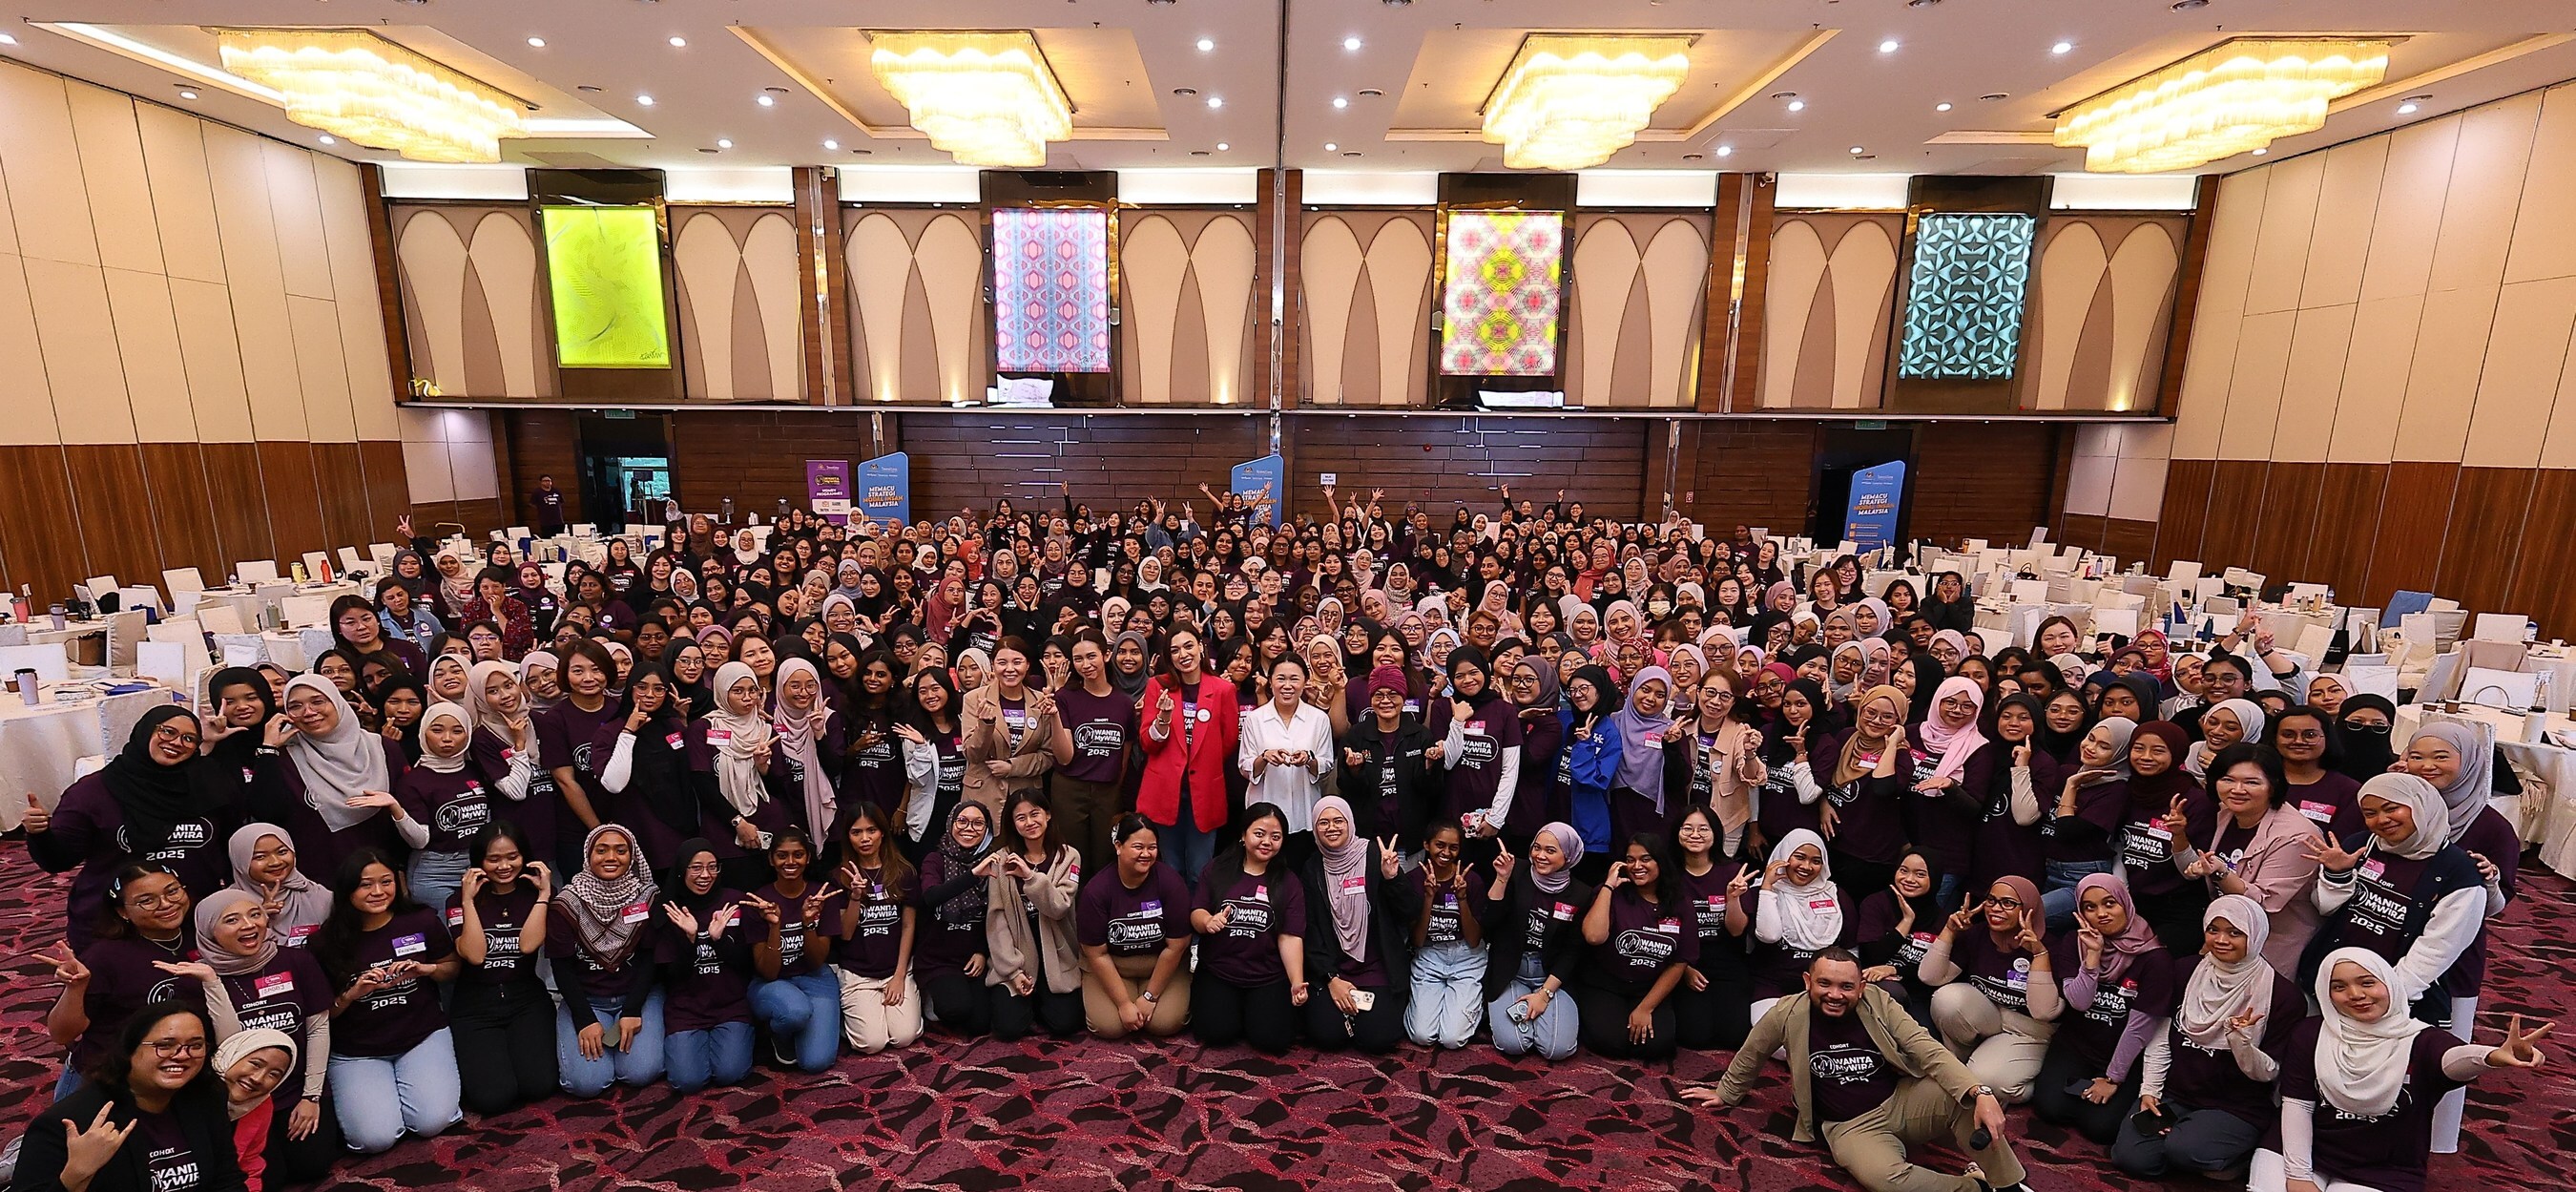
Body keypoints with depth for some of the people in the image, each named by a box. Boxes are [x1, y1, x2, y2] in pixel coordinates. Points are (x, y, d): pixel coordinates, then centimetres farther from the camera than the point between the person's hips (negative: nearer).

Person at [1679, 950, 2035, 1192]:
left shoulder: (1880, 1003, -8)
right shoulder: (1787, 1014, -12)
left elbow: (1928, 1051, -15)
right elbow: (1751, 1055, 6)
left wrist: (1980, 1092, -33)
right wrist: (1727, 1093, 21)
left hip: (1903, 1100, 2)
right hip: (1849, 1126, -2)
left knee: (1965, 1098, -27)